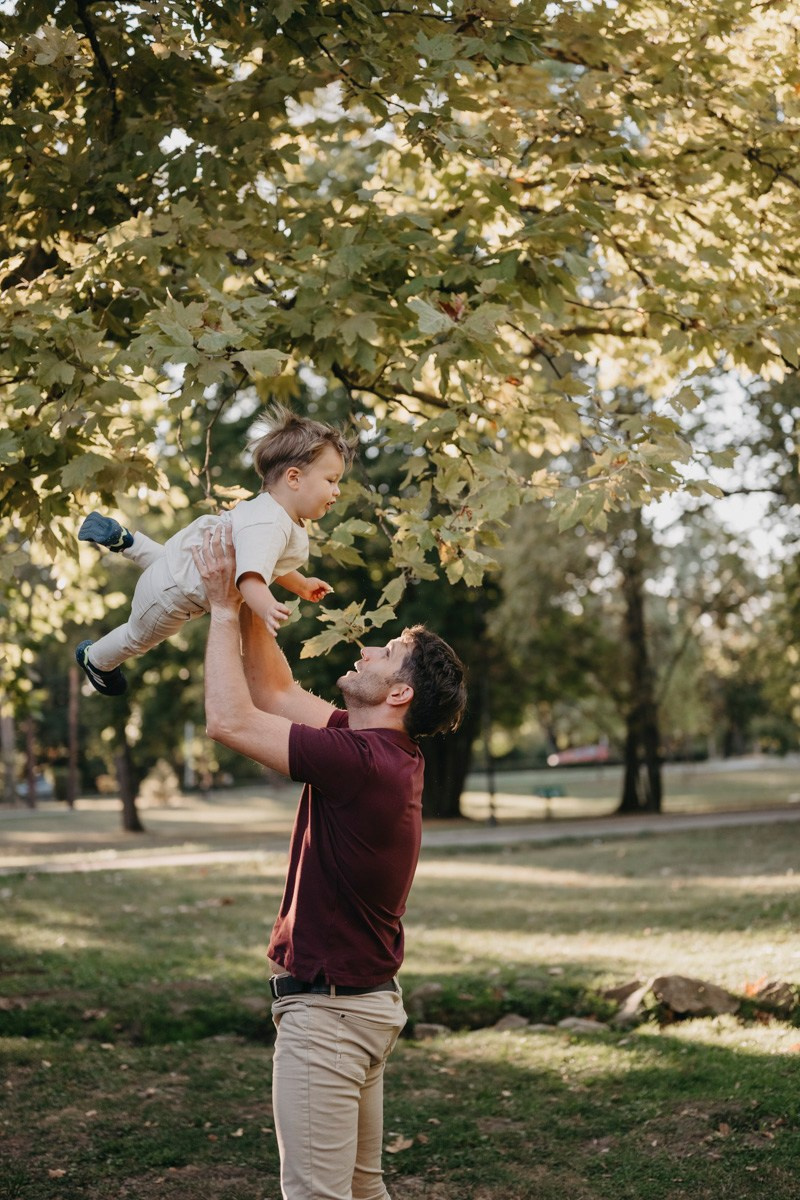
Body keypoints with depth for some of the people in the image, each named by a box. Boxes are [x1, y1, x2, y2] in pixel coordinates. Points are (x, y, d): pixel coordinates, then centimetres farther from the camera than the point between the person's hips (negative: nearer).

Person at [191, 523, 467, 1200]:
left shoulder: (363, 761, -23)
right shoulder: (387, 753, 6)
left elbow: (229, 720, -22)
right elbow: (275, 693, 14)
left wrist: (225, 608, -13)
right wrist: (248, 601, 7)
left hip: (328, 1010, -10)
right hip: (368, 999, 10)